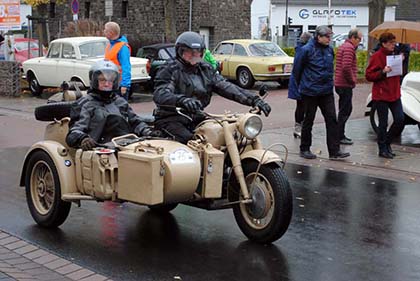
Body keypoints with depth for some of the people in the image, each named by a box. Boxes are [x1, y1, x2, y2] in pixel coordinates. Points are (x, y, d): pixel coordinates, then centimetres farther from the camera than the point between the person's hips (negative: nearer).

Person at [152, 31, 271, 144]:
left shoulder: (206, 70, 13)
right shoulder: (170, 69, -5)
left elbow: (227, 87, 4)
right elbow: (159, 94, -22)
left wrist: (254, 99, -10)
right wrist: (183, 100, -43)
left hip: (196, 119, 6)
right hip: (170, 119, -6)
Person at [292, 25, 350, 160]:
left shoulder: (329, 50, 7)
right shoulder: (307, 50, -12)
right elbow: (297, 68, -4)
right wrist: (301, 85, 5)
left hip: (327, 92, 5)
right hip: (310, 92, -5)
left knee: (332, 119, 0)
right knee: (308, 120, 5)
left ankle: (334, 150, 2)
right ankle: (304, 149, 18)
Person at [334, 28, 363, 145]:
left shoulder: (343, 46, 19)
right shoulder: (349, 47, -14)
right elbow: (346, 67, -26)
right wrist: (352, 80, -14)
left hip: (340, 83, 10)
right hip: (345, 84, -10)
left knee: (345, 109, 15)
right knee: (345, 110, -5)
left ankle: (340, 135, 20)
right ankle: (340, 137, -2)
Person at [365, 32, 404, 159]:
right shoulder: (376, 56, -9)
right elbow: (368, 75, -11)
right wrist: (382, 72, -23)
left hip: (394, 94, 6)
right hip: (381, 95, -6)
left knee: (400, 119, 1)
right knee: (383, 123, 1)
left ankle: (387, 142, 21)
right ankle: (383, 149, 14)